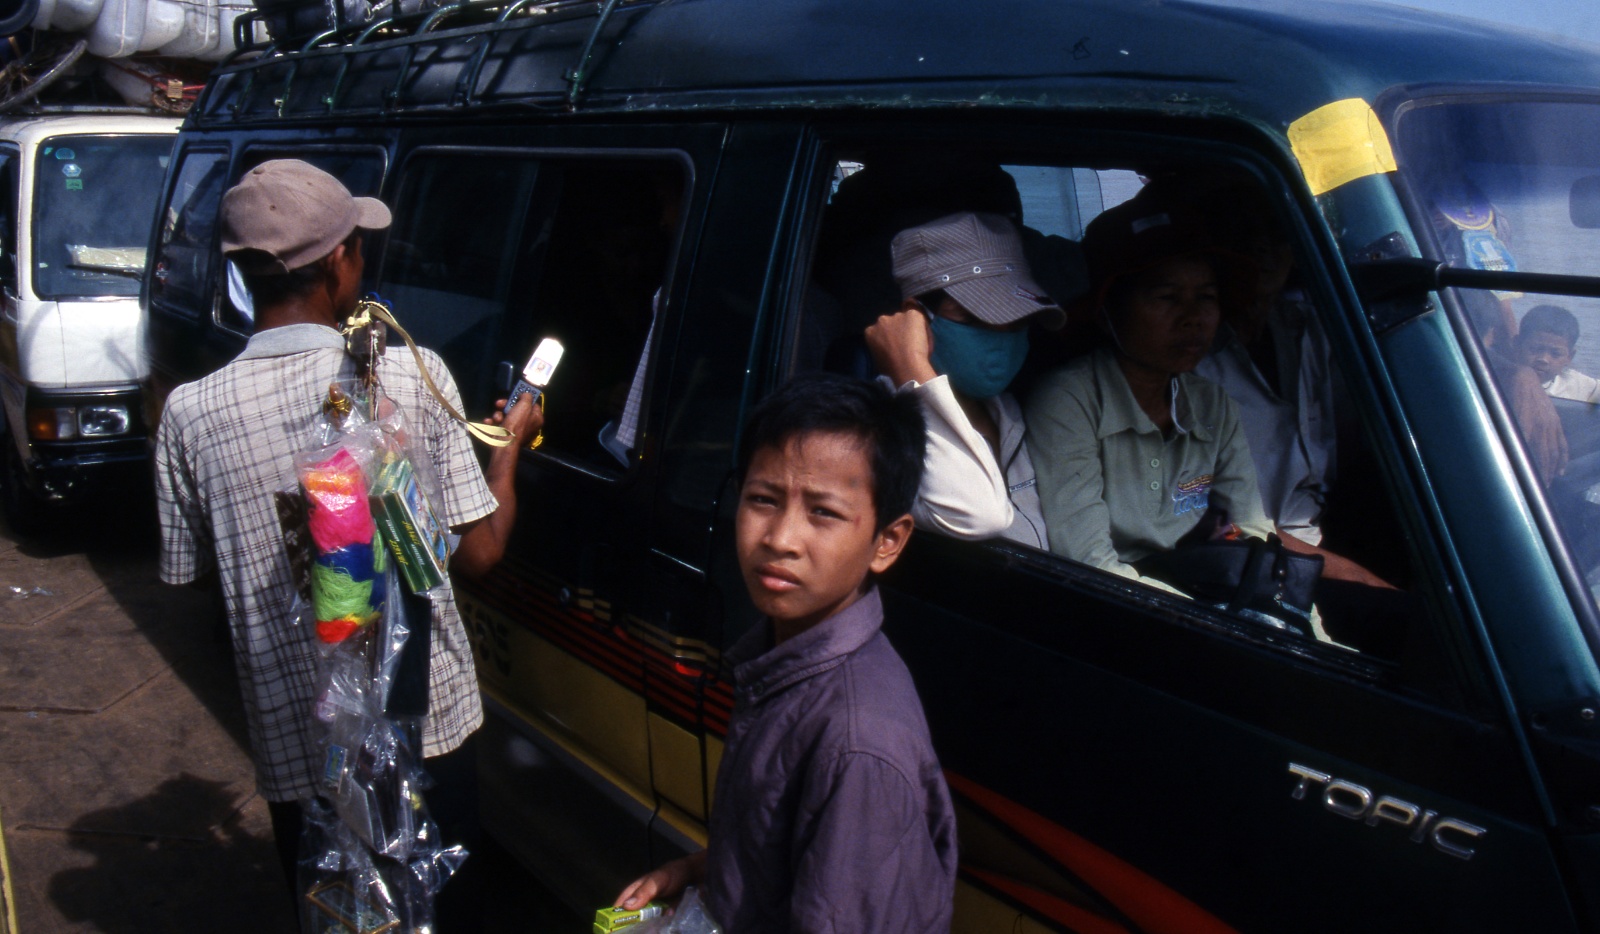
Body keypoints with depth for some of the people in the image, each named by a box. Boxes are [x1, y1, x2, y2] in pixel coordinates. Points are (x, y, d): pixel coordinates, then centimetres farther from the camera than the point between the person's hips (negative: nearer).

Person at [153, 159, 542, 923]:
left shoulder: (191, 412, -11)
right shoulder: (412, 374, -15)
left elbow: (192, 576, 2)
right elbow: (479, 551, -8)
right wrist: (510, 443, 8)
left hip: (294, 749, 1)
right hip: (430, 729, -1)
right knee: (442, 906, 22)